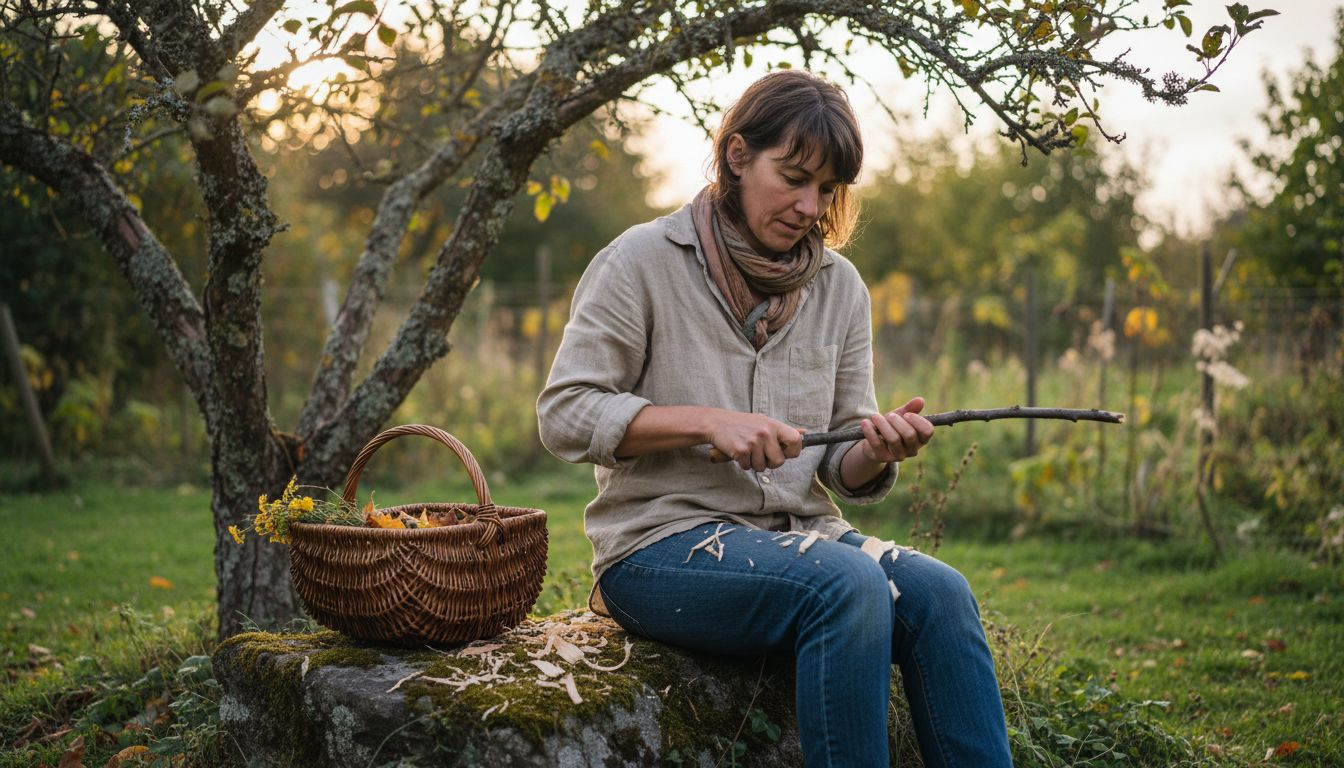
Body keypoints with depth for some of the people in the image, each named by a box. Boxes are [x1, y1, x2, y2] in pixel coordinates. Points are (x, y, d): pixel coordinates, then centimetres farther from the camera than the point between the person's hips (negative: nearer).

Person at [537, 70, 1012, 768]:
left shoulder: (838, 285, 11)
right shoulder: (642, 260, -3)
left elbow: (838, 470, 12)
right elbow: (564, 414, -9)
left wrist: (877, 451, -13)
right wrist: (710, 421, -19)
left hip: (799, 532, 5)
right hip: (662, 541, -5)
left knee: (938, 592, -24)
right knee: (850, 584, -31)